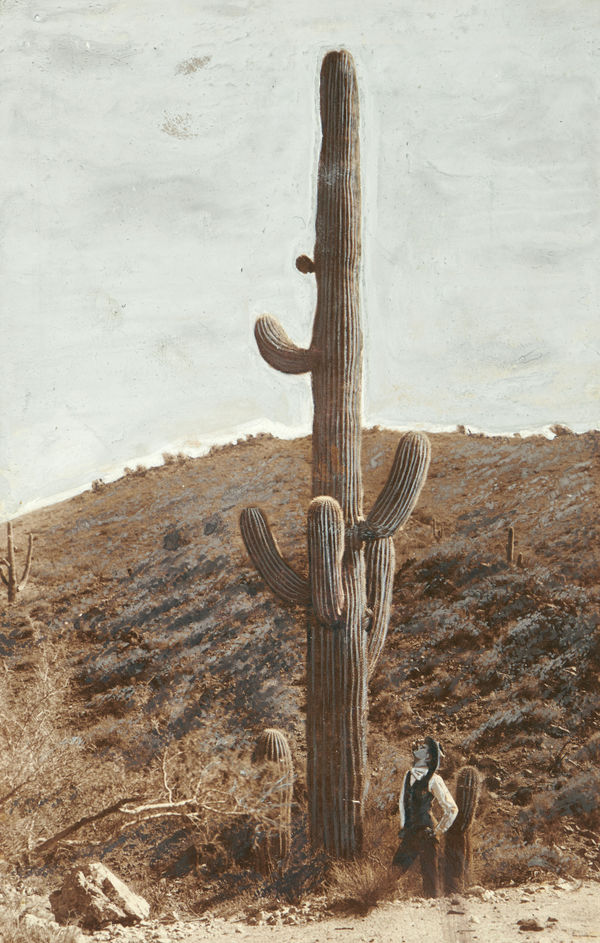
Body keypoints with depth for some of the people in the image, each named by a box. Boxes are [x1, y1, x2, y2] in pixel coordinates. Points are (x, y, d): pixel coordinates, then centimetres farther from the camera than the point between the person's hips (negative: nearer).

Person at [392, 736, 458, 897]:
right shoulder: (409, 775, 10)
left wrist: (438, 831, -5)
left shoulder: (433, 780, -10)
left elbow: (451, 809, -8)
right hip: (409, 834, 6)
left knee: (430, 872, -2)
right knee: (395, 869, 5)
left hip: (426, 834, -6)